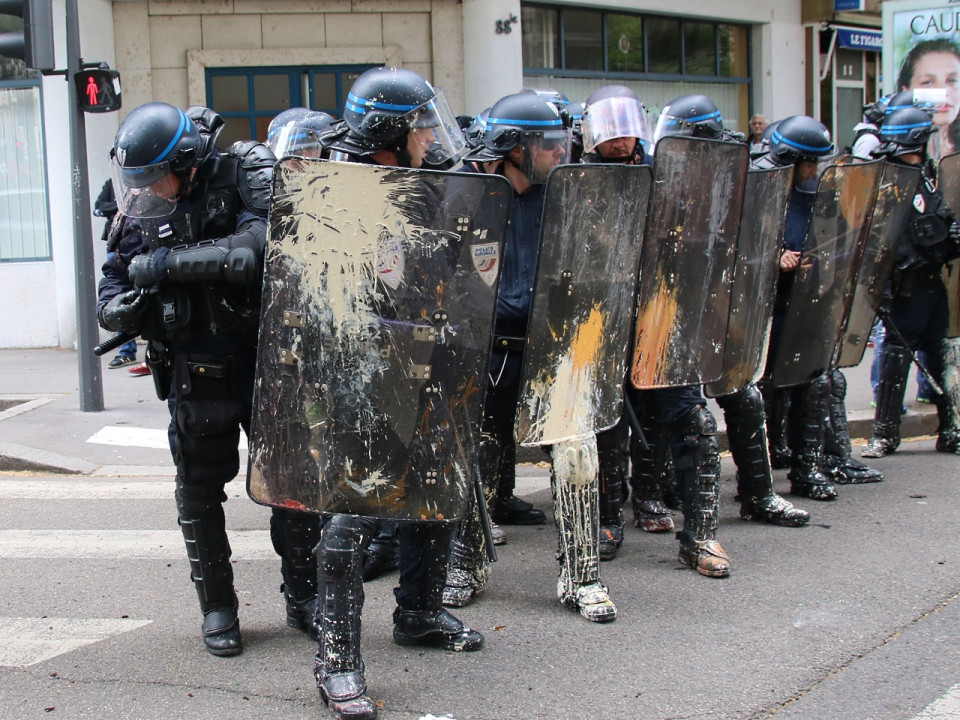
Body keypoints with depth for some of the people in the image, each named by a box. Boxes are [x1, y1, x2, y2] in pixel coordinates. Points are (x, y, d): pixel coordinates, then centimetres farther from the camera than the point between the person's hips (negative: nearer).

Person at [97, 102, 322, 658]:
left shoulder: (244, 181, -15)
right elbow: (114, 284, 6)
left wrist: (171, 260, -32)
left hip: (265, 366, -3)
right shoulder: (144, 215, -1)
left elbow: (261, 248, -33)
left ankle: (304, 596, 24)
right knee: (199, 495, 9)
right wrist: (120, 308, -19)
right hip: (195, 377, 3)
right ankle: (218, 607, 24)